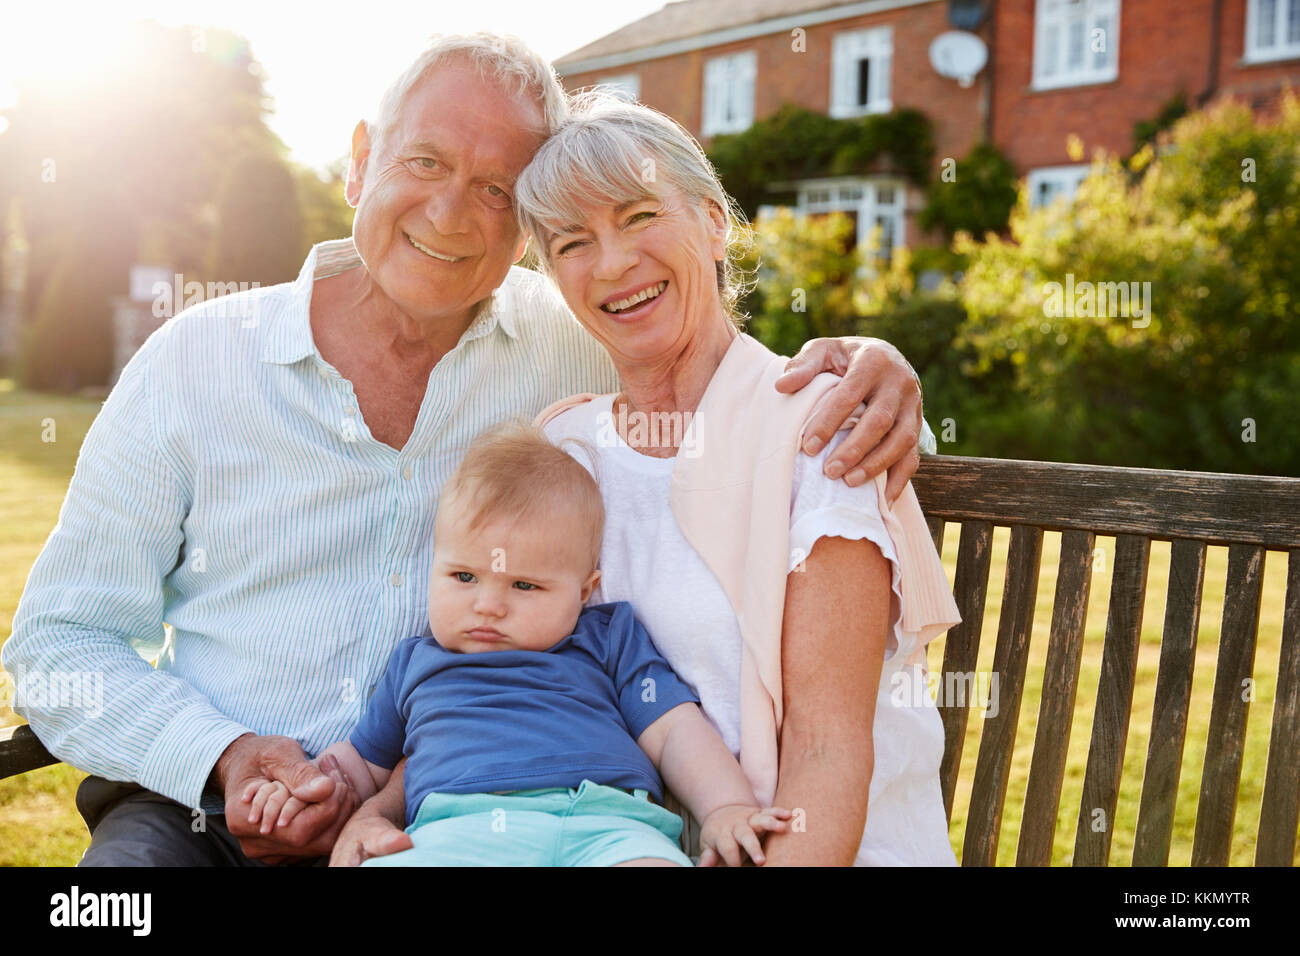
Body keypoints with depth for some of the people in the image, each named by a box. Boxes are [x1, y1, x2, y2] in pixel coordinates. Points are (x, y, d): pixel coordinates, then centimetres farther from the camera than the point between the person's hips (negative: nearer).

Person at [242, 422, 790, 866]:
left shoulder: (609, 638, 24)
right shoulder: (413, 663, 33)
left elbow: (675, 733, 18)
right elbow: (362, 764, 41)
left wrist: (727, 809, 1)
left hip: (606, 820, -1)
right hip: (457, 826, 2)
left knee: (649, 857, -39)